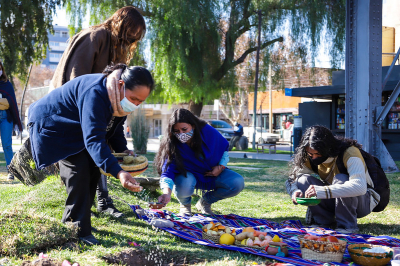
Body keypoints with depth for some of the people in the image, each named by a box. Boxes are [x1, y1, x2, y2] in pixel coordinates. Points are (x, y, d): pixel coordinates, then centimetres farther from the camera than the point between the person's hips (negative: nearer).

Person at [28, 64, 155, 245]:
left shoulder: (119, 96, -9)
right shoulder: (95, 94, -38)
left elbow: (115, 127, 6)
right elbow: (93, 139, -46)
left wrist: (123, 150, -12)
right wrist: (118, 172, -54)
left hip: (77, 128, 9)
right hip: (53, 125, -9)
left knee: (93, 168, 3)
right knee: (79, 170, -20)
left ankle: (81, 221, 14)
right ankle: (77, 230, -14)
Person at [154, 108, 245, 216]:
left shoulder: (207, 131, -20)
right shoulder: (172, 145, -26)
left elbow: (224, 147, -1)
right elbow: (168, 171, -35)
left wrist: (221, 166, -14)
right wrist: (167, 192, -53)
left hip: (213, 173, 3)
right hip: (188, 176, -3)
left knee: (238, 183, -22)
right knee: (184, 186, -40)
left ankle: (205, 201, 5)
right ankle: (185, 204, 1)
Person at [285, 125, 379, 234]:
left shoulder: (349, 152, -28)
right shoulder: (310, 158, -10)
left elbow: (360, 187, -42)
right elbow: (291, 181, -3)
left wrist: (322, 191, -50)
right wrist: (295, 191, -29)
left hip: (363, 202, -5)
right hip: (336, 201, 5)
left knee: (341, 180, -36)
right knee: (304, 180, -18)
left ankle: (348, 225, -21)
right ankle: (325, 222, -8)